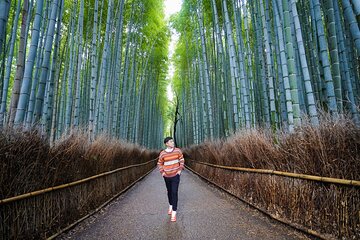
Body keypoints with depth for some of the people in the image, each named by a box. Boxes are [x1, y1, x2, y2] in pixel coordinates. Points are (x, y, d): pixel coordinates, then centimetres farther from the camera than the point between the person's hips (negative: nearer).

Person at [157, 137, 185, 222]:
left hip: (175, 175, -1)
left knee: (174, 193, -6)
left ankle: (174, 213, 1)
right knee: (169, 191, 18)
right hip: (167, 176, 2)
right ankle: (170, 206, 42)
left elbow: (182, 160, 3)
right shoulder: (162, 153, -8)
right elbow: (159, 163, 7)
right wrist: (162, 172, -2)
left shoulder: (178, 150, -8)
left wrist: (180, 170, -4)